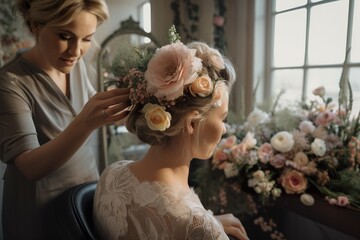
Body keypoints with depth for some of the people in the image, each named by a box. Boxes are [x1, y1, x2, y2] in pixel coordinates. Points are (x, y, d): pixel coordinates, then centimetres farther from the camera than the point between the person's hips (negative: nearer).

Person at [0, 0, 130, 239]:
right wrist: (84, 124, -43)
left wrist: (126, 99, -11)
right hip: (43, 208, -5)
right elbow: (30, 167, -27)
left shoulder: (76, 65, -6)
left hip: (88, 191, 6)